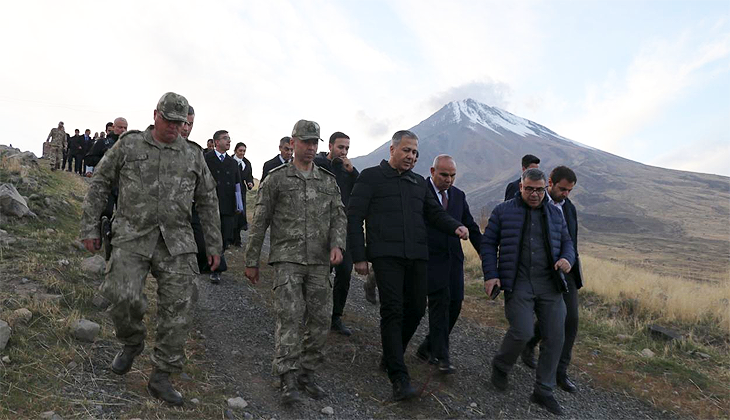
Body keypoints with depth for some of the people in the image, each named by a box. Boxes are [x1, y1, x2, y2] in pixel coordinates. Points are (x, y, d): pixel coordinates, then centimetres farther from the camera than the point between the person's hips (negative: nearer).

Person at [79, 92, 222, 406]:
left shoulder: (193, 154, 8)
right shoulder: (129, 145, 5)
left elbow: (207, 200, 13)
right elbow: (99, 183, 10)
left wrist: (214, 244, 11)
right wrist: (89, 227, 5)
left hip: (176, 241, 2)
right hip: (132, 236, -1)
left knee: (177, 309, -2)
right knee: (124, 296, -18)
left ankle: (161, 377, 12)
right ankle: (132, 343, 16)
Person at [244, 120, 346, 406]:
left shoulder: (328, 181, 12)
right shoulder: (277, 178, 2)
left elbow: (339, 216, 8)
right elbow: (259, 222, 3)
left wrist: (337, 244, -12)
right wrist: (251, 261, 3)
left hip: (320, 263, 4)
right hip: (287, 259, -4)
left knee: (320, 320, 5)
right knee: (289, 316, -12)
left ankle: (306, 374, 21)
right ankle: (288, 381, -5)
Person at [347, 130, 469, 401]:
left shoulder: (419, 182, 22)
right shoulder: (371, 177, 5)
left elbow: (435, 213, 24)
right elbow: (354, 218, 1)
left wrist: (455, 227, 2)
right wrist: (359, 257, -6)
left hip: (417, 256, 6)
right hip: (386, 254, -5)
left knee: (416, 309, 6)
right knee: (393, 311, -11)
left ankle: (391, 356, 29)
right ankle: (399, 378, -8)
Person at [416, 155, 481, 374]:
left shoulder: (458, 195, 12)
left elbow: (471, 227, 16)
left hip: (453, 258, 6)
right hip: (430, 258, -6)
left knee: (454, 304, 3)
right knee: (440, 301, -12)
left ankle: (427, 348, 19)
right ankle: (441, 356, -2)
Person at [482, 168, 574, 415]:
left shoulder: (555, 213, 14)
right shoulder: (503, 211, 4)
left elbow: (566, 242, 19)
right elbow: (488, 243, 3)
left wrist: (567, 259, -4)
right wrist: (490, 275, -7)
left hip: (550, 285, 4)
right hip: (518, 284, -4)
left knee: (555, 337, 1)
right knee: (522, 332, -15)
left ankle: (543, 392, 17)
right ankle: (500, 367, 18)